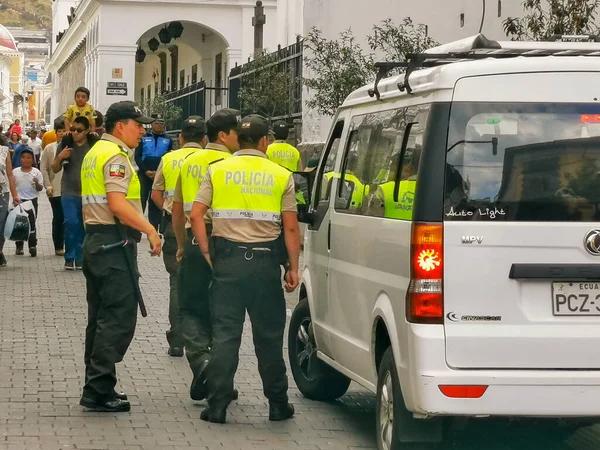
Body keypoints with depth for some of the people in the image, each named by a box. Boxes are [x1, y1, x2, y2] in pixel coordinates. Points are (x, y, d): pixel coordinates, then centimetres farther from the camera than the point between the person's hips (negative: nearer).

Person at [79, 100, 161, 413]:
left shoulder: (95, 152, 17)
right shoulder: (116, 155, -13)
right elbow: (117, 204, -24)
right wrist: (150, 230, -22)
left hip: (95, 240, 11)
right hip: (115, 243, -11)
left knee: (101, 316, 14)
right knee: (119, 317, -8)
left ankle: (97, 387, 18)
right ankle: (99, 390, -10)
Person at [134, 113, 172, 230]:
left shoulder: (168, 140, 9)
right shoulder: (144, 138, 6)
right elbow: (137, 156, 1)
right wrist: (146, 171, -11)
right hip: (144, 174, -1)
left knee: (156, 203, 5)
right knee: (140, 200, -6)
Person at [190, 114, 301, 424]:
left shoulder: (217, 171, 4)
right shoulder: (281, 176, 2)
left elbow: (195, 215, -4)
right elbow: (291, 227, -2)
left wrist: (207, 254, 3)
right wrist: (293, 268, 4)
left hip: (227, 259, 0)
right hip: (266, 261, 0)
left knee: (225, 334, 4)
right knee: (269, 336, 10)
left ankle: (217, 406, 1)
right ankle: (278, 404, 18)